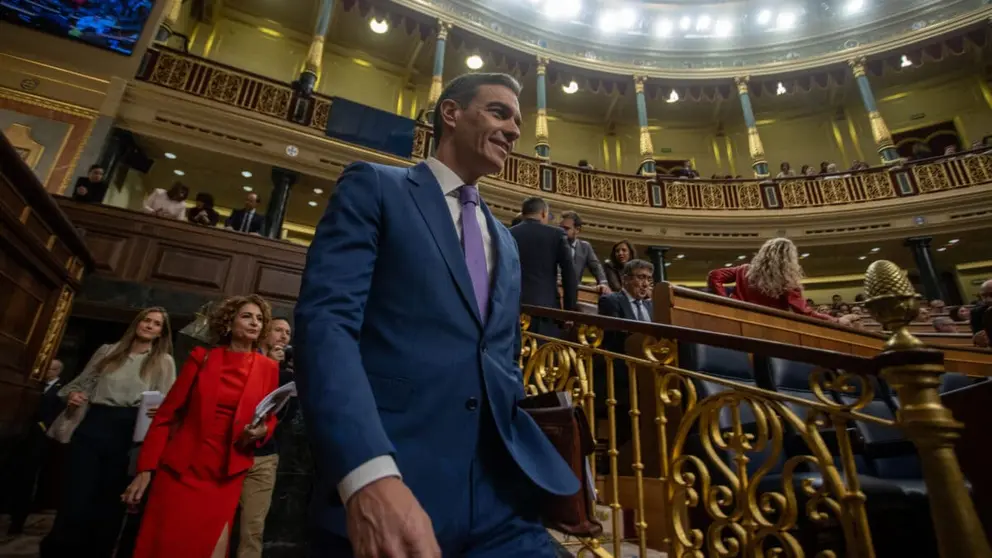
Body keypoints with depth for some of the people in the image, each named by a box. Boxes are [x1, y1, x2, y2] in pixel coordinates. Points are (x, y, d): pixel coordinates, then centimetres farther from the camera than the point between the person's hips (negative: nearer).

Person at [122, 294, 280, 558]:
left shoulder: (268, 368, 1)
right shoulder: (201, 357, 0)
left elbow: (270, 420, 10)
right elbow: (167, 413, 0)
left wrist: (260, 432, -13)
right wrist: (146, 468, -4)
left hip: (226, 475, 1)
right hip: (181, 467, 0)